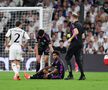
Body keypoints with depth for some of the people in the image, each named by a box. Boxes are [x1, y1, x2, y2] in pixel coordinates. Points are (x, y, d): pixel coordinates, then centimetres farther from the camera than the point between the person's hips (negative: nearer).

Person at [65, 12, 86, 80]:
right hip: (80, 43, 8)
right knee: (78, 59, 12)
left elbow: (76, 32, -26)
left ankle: (70, 75, -6)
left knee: (67, 58, 0)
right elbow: (82, 34, 17)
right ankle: (82, 75, 5)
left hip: (74, 43, -8)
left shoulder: (74, 24, -10)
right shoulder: (80, 24, 14)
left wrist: (71, 38, -16)